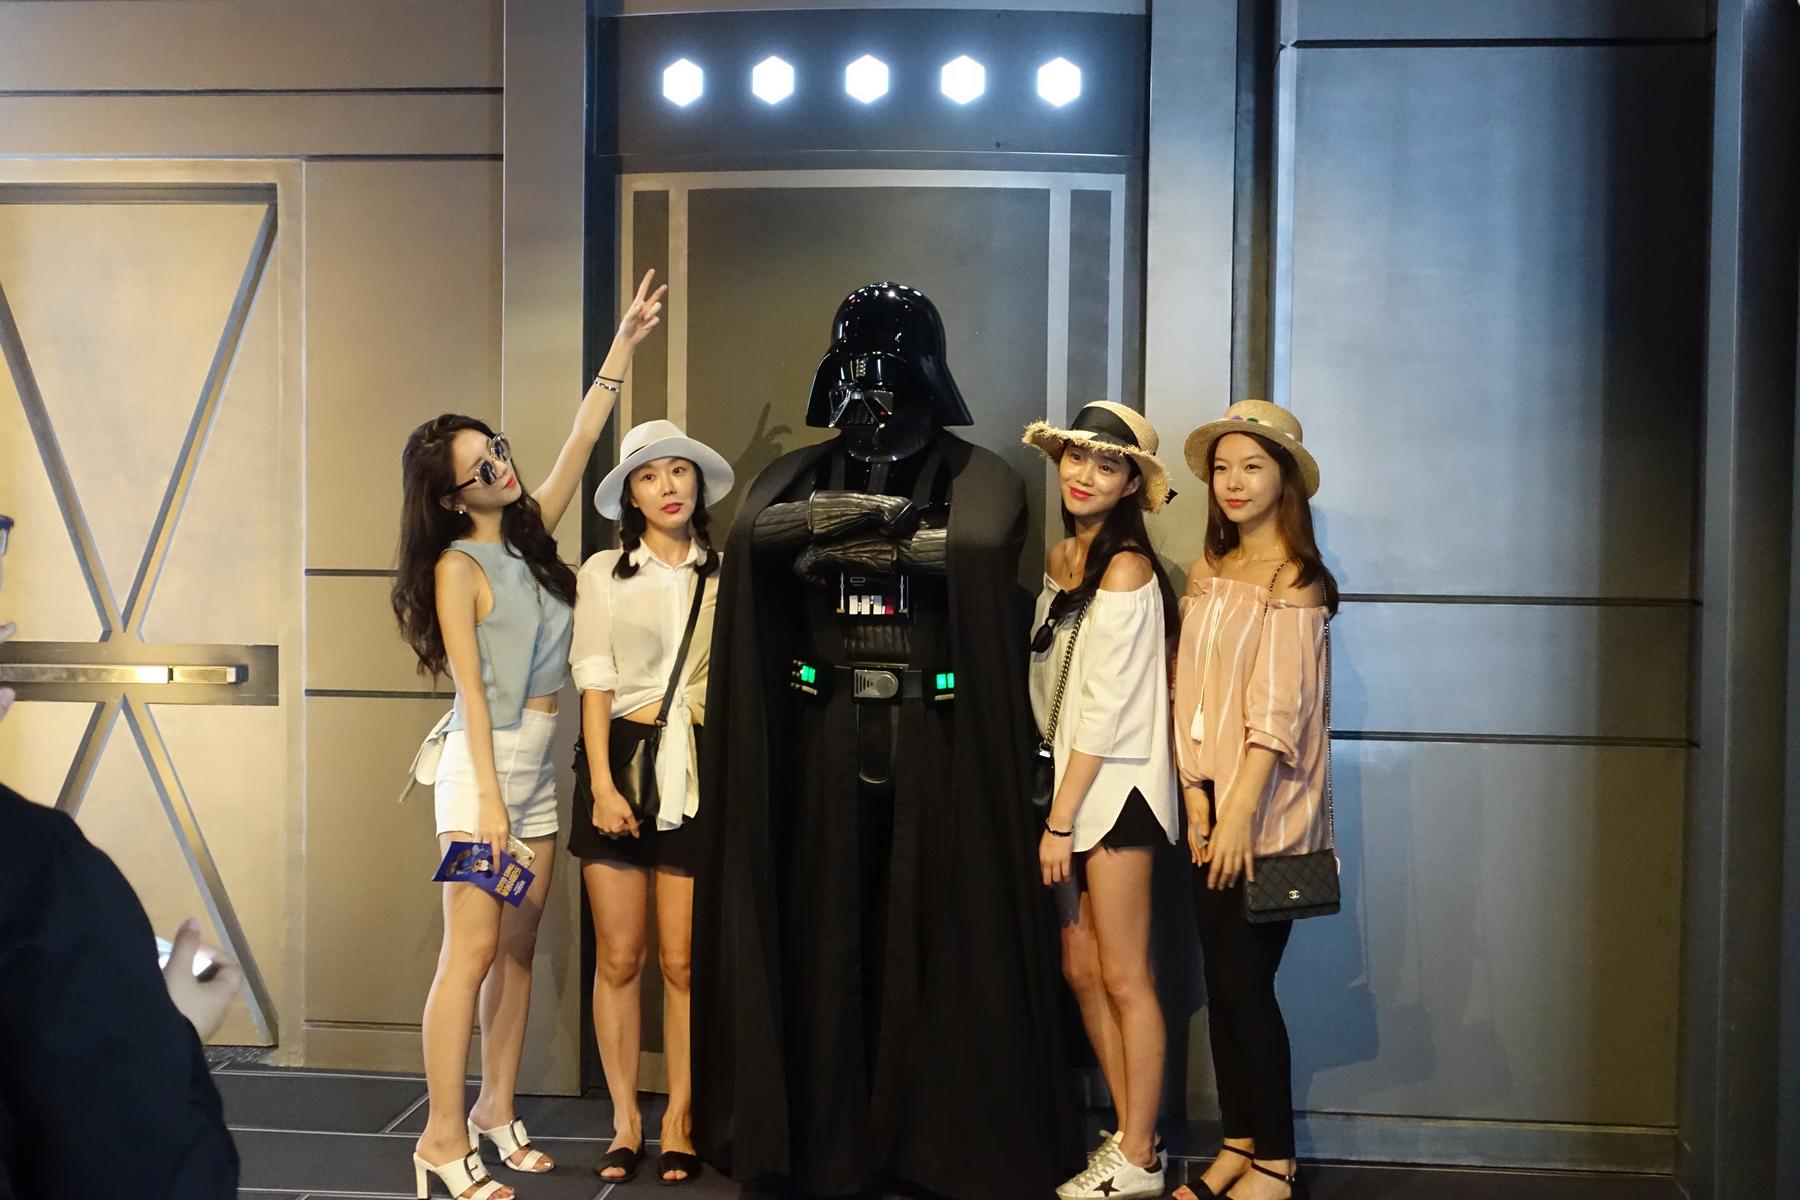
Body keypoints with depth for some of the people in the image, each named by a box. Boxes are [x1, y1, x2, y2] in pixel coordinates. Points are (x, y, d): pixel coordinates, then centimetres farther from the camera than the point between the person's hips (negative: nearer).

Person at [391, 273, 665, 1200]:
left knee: (518, 950, 10)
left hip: (538, 766, 7)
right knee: (471, 951, -5)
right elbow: (471, 689, -13)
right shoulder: (457, 566, -9)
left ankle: (495, 1109, 20)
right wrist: (489, 798, -17)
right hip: (485, 765, -7)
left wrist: (624, 343, 8)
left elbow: (581, 439, 10)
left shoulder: (529, 534, 9)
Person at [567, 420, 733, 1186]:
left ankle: (679, 1121, 15)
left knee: (683, 960, 2)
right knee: (618, 958, 4)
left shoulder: (726, 574, 6)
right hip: (619, 760, 0)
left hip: (697, 770, 0)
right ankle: (625, 1122, 16)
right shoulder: (604, 572, 5)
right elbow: (595, 683, 0)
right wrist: (601, 783, -10)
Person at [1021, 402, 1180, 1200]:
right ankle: (1128, 1133, 24)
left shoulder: (1126, 569, -13)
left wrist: (1060, 820, -14)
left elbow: (1106, 708, -16)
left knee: (1122, 977, 0)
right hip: (1067, 782, 8)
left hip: (1116, 788, -7)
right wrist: (1056, 810, 7)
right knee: (1080, 971, 11)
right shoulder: (1059, 559, 10)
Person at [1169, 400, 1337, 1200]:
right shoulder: (1207, 574, 11)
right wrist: (1195, 795, -2)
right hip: (1211, 811, 6)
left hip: (1268, 816, -6)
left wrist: (1239, 814, -19)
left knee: (1248, 983, -1)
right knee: (1221, 982, 10)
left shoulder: (1296, 580, -10)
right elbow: (1189, 692, 7)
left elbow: (1277, 708, -16)